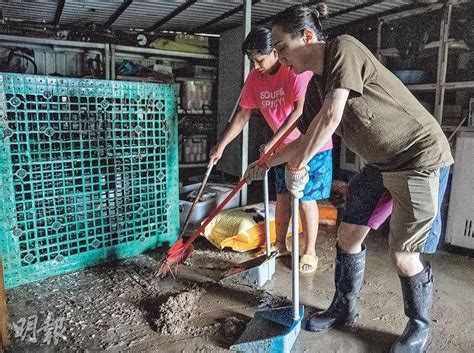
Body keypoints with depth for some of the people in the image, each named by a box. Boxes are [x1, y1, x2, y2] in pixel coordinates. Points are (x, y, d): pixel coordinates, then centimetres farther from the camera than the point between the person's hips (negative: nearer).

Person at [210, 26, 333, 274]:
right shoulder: (255, 78, -1)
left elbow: (301, 110, -28)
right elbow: (243, 115, 2)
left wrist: (272, 142, -29)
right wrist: (221, 146, -1)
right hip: (284, 145, 6)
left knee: (306, 198, -3)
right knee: (283, 195, 10)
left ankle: (310, 252, 12)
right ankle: (280, 245, 25)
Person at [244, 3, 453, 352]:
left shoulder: (344, 48, -17)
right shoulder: (323, 77, 7)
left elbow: (330, 118, -28)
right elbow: (311, 136, 13)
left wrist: (297, 165, -19)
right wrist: (268, 162, 12)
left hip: (418, 157, -8)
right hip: (381, 161, 9)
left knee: (403, 255, -3)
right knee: (348, 234, 8)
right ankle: (344, 309, 28)